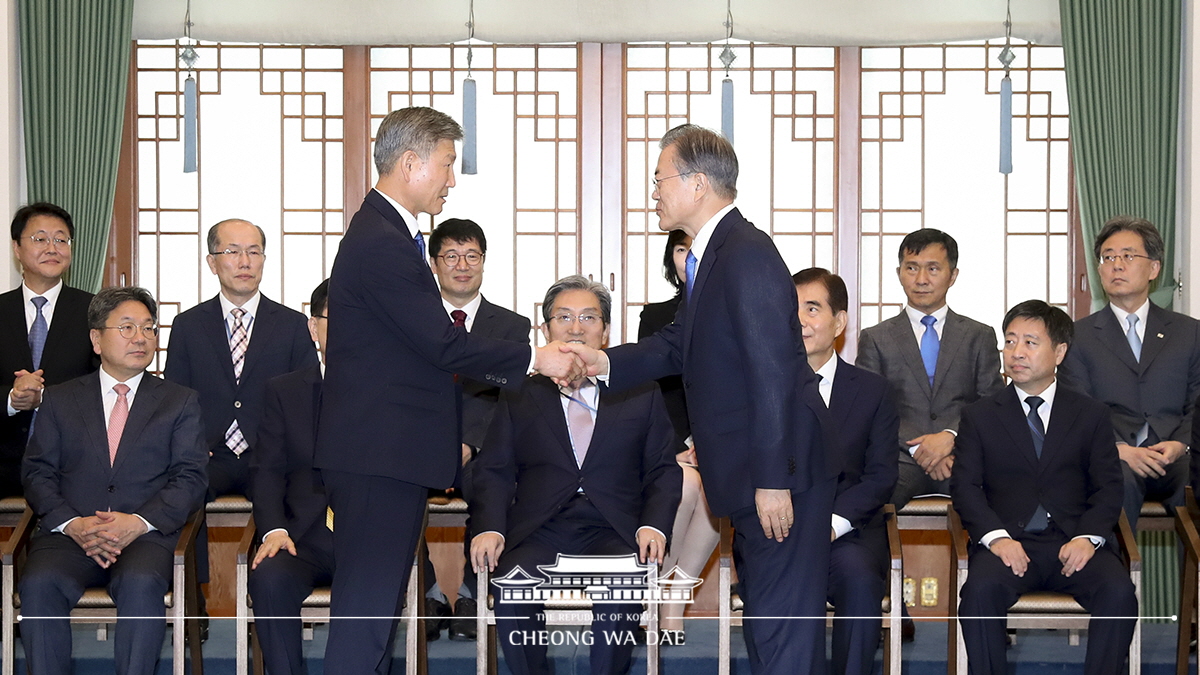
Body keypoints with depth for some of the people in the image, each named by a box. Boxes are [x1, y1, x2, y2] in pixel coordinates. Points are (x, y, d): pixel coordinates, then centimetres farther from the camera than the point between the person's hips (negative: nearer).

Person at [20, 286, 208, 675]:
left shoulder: (181, 402, 17)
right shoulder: (59, 400, 19)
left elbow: (191, 478, 6)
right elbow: (37, 472, 10)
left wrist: (139, 522, -12)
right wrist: (72, 524, -10)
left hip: (146, 536, -1)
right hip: (70, 535, 1)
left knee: (141, 584, -35)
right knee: (39, 583, -31)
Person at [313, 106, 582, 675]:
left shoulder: (384, 234, 18)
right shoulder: (382, 244, -17)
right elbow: (444, 345, -20)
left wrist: (445, 436, 19)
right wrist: (535, 359, -11)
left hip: (386, 452, 11)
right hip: (381, 455, -11)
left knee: (375, 601, 13)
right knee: (367, 605, -8)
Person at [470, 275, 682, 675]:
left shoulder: (641, 394, 16)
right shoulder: (519, 397, 18)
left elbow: (664, 470, 12)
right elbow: (495, 472, 10)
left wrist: (653, 525, -8)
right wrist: (489, 528, -9)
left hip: (613, 534, 0)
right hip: (538, 533, 1)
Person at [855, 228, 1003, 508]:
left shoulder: (980, 336, 18)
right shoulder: (875, 338, 16)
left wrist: (950, 436, -11)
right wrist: (917, 448, -10)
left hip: (962, 455, 1)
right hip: (900, 457, -1)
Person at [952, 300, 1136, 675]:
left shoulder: (1091, 415, 15)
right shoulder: (979, 416, 13)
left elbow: (1108, 487, 8)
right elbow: (965, 485, 4)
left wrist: (1087, 537, -11)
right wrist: (996, 537, -14)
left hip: (1074, 542, 1)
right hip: (1008, 542, -1)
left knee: (1119, 592, -29)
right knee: (981, 590, -33)